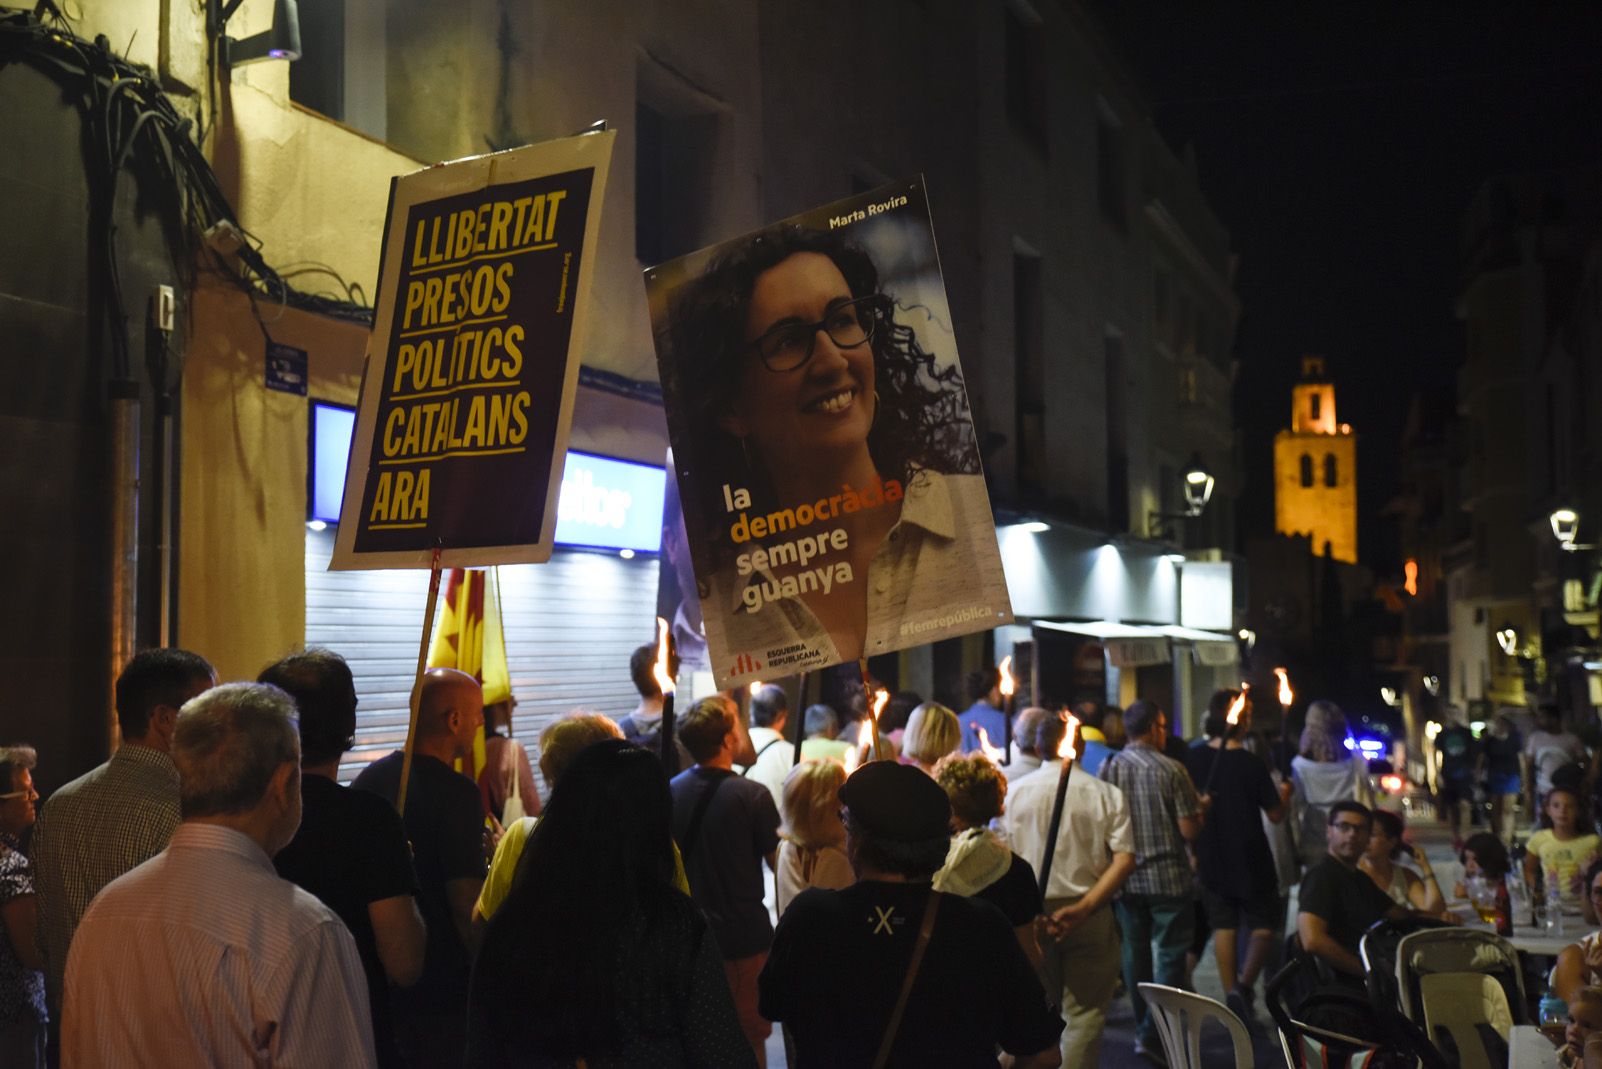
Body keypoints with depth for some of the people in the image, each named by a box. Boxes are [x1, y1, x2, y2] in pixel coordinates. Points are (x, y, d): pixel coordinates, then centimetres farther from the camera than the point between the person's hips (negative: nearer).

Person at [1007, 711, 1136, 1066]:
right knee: (1084, 1011, 5)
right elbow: (1125, 860, -10)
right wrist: (1084, 908, -12)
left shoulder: (1014, 793, 0)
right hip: (1091, 915, -1)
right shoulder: (1106, 794, -1)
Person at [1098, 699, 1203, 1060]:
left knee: (1135, 952, 15)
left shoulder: (1108, 768, -2)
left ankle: (1143, 1029, 23)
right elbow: (1190, 831, -13)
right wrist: (1201, 809, 7)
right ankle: (1155, 1033, 1)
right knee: (1170, 954, 4)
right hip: (1168, 879, -4)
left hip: (1124, 878, 4)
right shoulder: (1171, 770, -13)